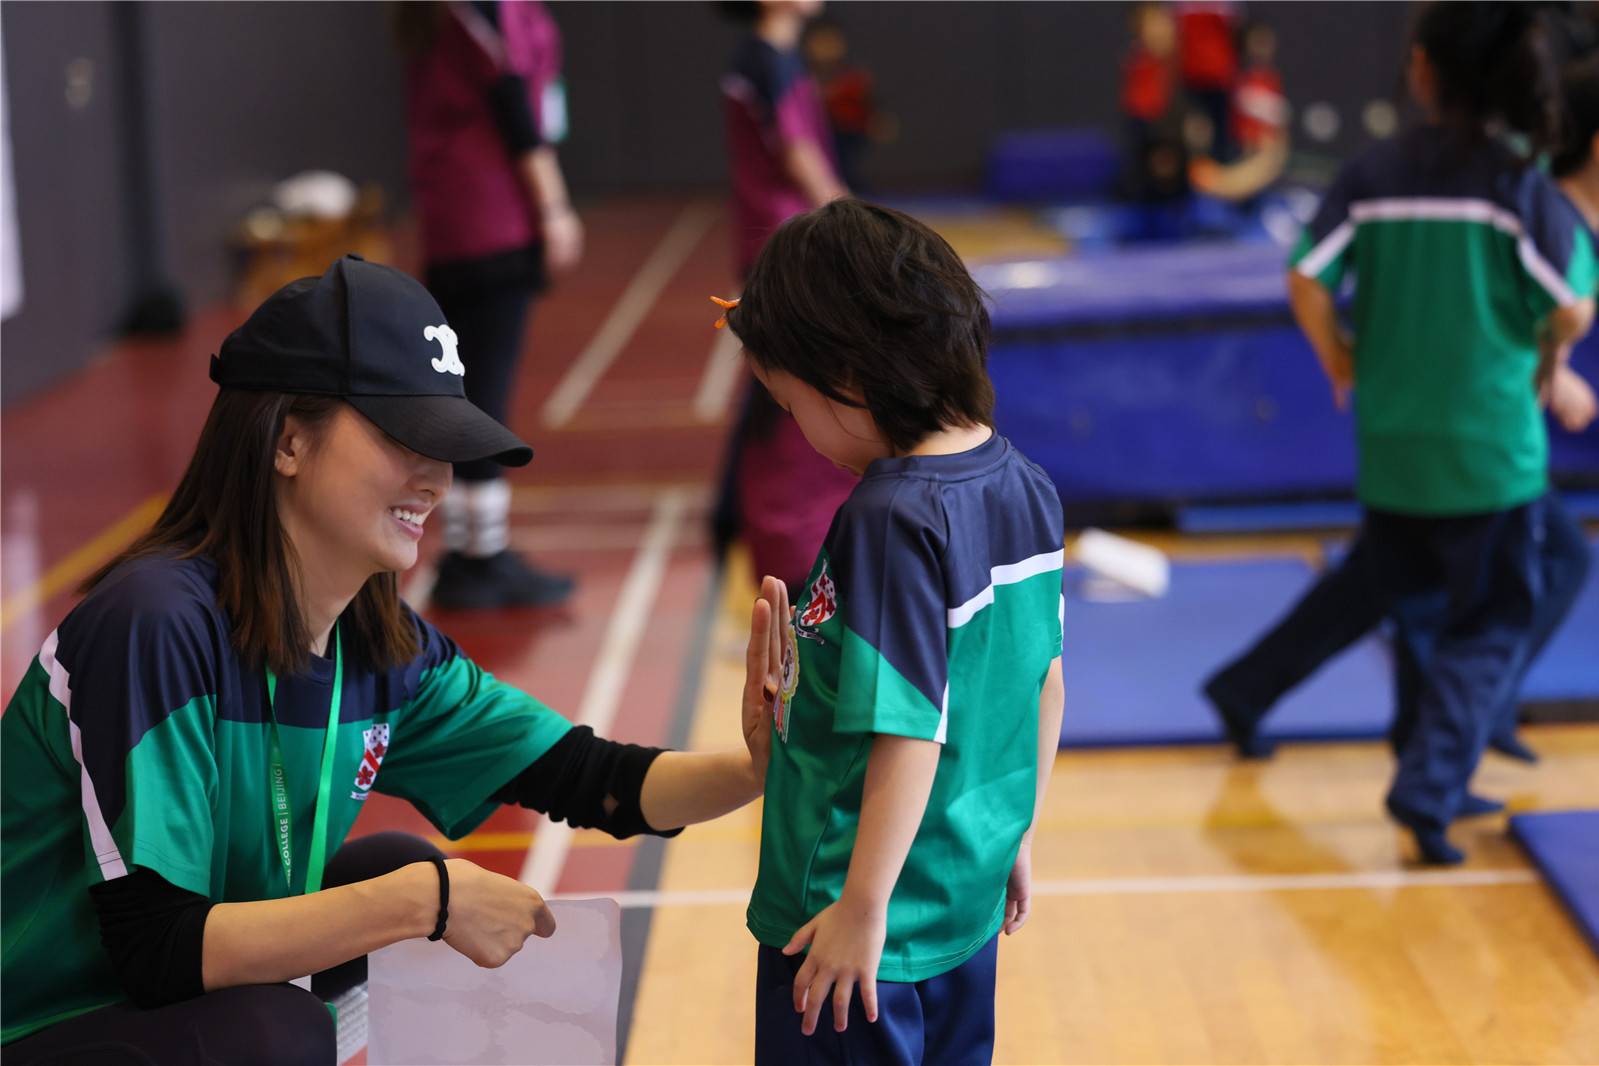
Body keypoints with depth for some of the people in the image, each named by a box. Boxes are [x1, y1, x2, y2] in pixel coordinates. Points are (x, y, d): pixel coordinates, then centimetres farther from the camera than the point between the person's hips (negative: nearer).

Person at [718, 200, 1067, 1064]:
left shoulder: (893, 521, -24)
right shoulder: (1025, 489, 2)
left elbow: (911, 734, -25)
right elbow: (1045, 682, 10)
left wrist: (863, 907, -18)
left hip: (868, 934, -8)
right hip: (967, 908, 8)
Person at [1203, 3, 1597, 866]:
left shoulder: (1371, 177, -3)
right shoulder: (1519, 187, -12)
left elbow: (1306, 282, -7)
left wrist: (1341, 364, 8)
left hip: (1390, 438, 5)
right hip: (1489, 443, -4)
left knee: (1386, 579, 28)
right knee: (1494, 624, 8)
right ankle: (1429, 788, -4)